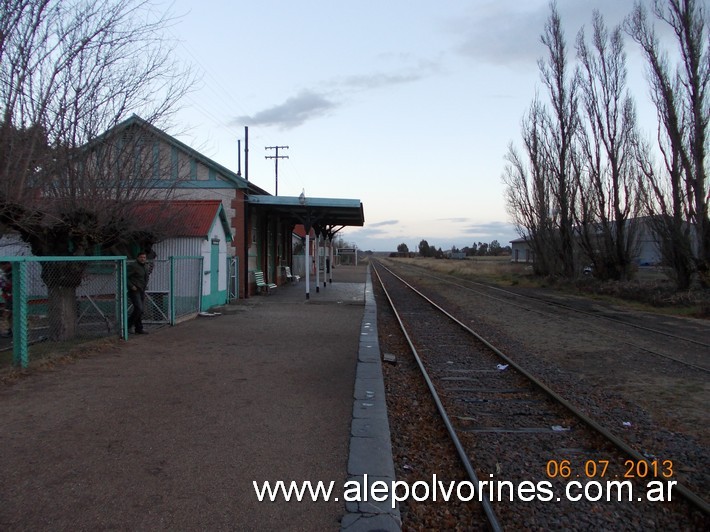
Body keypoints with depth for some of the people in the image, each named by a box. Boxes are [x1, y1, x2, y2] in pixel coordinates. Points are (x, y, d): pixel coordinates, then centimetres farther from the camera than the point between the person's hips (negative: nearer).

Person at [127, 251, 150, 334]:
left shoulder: (145, 267, 14)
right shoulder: (133, 266, -12)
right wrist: (131, 286, -20)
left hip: (142, 291, 8)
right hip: (134, 291, -8)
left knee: (140, 311, 9)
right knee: (138, 309, -17)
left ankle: (139, 329, 14)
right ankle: (128, 325, -1)